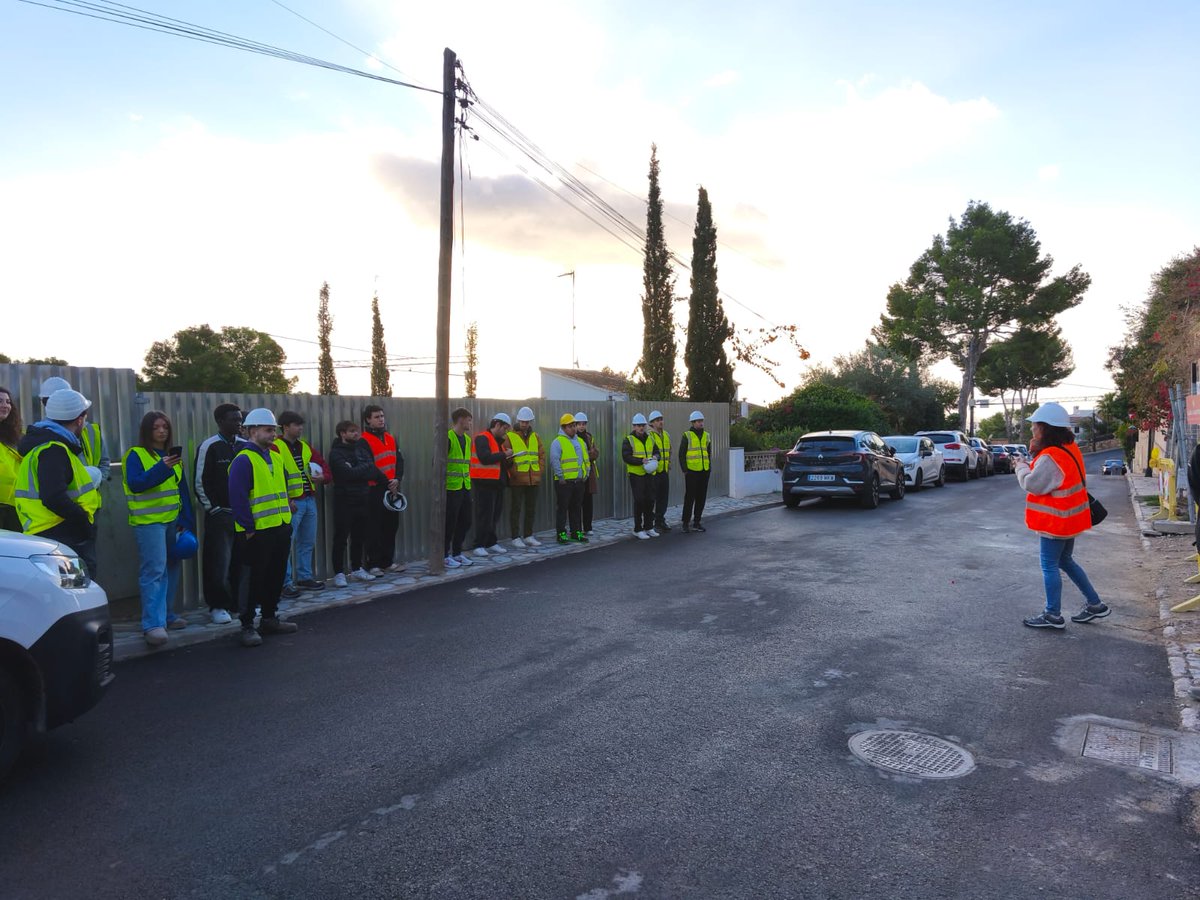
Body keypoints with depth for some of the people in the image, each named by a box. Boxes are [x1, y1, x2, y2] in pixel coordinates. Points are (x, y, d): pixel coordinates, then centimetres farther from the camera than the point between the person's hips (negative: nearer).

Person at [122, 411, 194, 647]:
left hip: (173, 520, 7)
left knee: (171, 568, 13)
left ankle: (166, 615, 26)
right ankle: (153, 625, -15)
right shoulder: (136, 455, -4)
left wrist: (187, 520, 11)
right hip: (148, 521, -7)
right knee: (154, 570, -13)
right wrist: (161, 468, -29)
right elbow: (135, 484, -18)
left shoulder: (173, 455, 15)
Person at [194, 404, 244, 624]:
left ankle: (239, 603, 18)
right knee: (219, 562, -4)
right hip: (220, 515, -5)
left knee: (241, 561, 7)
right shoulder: (209, 447, -6)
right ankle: (218, 606, 8)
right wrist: (214, 509, -7)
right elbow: (200, 483, -5)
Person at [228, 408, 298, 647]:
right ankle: (247, 625, 9)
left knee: (276, 576, 15)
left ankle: (270, 618, 28)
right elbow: (237, 498, -17)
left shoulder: (275, 458, 13)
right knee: (255, 578, -1)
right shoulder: (243, 460, -13)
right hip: (257, 532, -8)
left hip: (280, 528, 8)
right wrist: (248, 527, -17)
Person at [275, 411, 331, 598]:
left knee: (308, 542, 14)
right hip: (292, 503, -8)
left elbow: (322, 464, 19)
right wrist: (286, 500, -20)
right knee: (287, 543, -4)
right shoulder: (276, 448, -9)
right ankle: (285, 582, 3)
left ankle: (305, 577, 25)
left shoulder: (305, 446, 14)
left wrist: (322, 477, -4)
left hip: (310, 500, 8)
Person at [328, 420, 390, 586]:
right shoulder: (336, 453, -9)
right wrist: (366, 468, -8)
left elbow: (372, 469, 13)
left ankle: (357, 569, 25)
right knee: (341, 538, 0)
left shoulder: (361, 449, 12)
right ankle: (339, 573, 7)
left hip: (362, 500, 6)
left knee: (359, 537, 13)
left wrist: (386, 481, 1)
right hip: (345, 502, -6)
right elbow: (349, 473, -22)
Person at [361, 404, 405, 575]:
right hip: (375, 490, -7)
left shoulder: (390, 439, 14)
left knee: (391, 526, 11)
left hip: (392, 489, 7)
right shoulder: (364, 441, -8)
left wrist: (397, 479, -7)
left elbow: (399, 461, 10)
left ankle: (387, 562, 20)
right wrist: (387, 483, -14)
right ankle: (373, 564, 5)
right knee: (374, 528, -2)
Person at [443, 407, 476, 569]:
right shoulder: (448, 438, -12)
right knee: (450, 523, -1)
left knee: (465, 521, 12)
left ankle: (457, 553, 24)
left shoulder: (467, 439, 14)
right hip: (451, 488, -8)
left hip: (465, 487, 8)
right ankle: (445, 556, 10)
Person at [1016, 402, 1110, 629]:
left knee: (1050, 566, 0)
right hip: (1069, 519, 10)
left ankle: (1053, 615, 7)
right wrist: (1035, 456, 2)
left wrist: (1021, 466, -5)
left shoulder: (1051, 457, -24)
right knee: (1065, 560, 22)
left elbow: (1032, 484, -22)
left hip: (1056, 520, -10)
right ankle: (1095, 604, 27)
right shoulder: (1070, 448, 8)